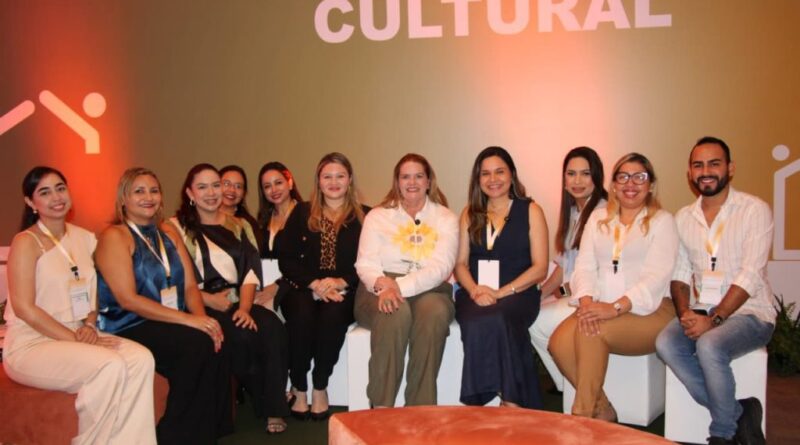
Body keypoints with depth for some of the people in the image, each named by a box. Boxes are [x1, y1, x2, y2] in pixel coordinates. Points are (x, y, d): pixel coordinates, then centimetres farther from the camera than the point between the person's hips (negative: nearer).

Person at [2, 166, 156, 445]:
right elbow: (24, 308, -14)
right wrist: (76, 341, -17)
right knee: (111, 365, -31)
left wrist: (89, 326, -3)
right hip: (31, 345, -5)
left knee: (141, 358, -24)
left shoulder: (85, 238, 11)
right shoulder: (26, 242, -7)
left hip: (76, 337, 6)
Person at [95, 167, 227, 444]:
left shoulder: (169, 233, 16)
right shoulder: (114, 237, -4)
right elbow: (127, 299, -15)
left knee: (220, 344, -25)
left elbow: (190, 286, 8)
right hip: (129, 328, -5)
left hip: (173, 324, 5)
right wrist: (189, 320, -22)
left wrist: (202, 317, -14)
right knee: (198, 344, -30)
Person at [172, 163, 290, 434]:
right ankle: (261, 405, -9)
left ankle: (274, 409, -18)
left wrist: (245, 307, -10)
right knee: (243, 336, -31)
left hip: (237, 304, 4)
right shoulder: (178, 227, 5)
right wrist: (210, 300, -16)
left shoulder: (239, 226, 19)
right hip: (202, 308, -4)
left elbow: (251, 272, 7)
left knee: (273, 327, -27)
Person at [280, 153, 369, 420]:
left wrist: (342, 282, -17)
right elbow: (287, 261, 4)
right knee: (301, 313, -32)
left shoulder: (364, 217, 8)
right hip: (303, 288, 1)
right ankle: (299, 388, -13)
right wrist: (315, 284, -11)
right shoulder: (302, 213, 13)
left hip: (344, 292, -1)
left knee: (333, 313, -33)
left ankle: (320, 388, -14)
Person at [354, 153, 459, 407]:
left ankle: (421, 409, -28)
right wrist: (383, 284, -21)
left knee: (435, 312, -35)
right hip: (380, 290, 0)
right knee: (396, 313, -35)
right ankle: (381, 407, -28)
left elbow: (441, 267, -6)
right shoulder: (377, 216, 15)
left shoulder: (445, 218, 11)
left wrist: (401, 286, -22)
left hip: (429, 289, 0)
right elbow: (365, 264, 3)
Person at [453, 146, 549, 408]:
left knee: (495, 319, -35)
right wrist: (475, 290, -8)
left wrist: (500, 292, -11)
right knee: (476, 322, -33)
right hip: (476, 294, 2)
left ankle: (511, 403, -25)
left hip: (517, 293, -2)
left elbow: (540, 267, 2)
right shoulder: (470, 214, 19)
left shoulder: (530, 211, 9)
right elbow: (461, 263, 14)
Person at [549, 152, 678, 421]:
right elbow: (585, 266, 7)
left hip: (650, 311, -4)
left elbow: (657, 276, -10)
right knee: (559, 342, -24)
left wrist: (616, 307, -24)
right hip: (601, 308, 4)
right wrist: (587, 301, -15)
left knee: (589, 331, -31)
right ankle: (602, 411, -5)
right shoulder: (598, 218, 17)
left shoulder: (662, 221, 4)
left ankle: (582, 415, -17)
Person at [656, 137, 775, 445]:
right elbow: (680, 273, 9)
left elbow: (749, 276, -15)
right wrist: (684, 312, -11)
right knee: (666, 344, -24)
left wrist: (713, 319, -23)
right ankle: (738, 414, -8)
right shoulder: (683, 217, 10)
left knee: (709, 345, -33)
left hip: (748, 313, -4)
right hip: (702, 312, 5)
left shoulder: (754, 210, -6)